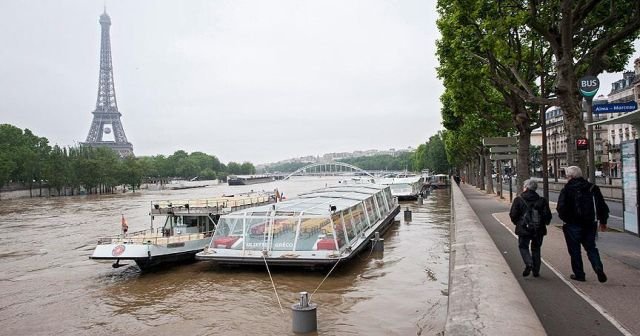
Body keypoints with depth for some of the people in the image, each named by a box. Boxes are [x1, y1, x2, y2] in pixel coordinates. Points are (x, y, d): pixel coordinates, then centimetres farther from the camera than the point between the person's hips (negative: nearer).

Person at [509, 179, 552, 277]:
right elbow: (548, 215, 0)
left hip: (524, 229, -3)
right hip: (538, 230, 3)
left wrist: (517, 223, 12)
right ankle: (536, 271, 17)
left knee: (523, 247, 13)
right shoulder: (542, 200, -1)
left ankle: (529, 264, -12)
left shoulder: (518, 200, -7)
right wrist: (544, 223, 19)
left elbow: (513, 215, -7)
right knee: (536, 248, 15)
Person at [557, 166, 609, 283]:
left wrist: (566, 219, 3)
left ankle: (579, 274, 13)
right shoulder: (592, 188, 2)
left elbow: (561, 208, -16)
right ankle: (599, 268, -3)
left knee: (575, 251, 8)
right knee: (591, 248, 16)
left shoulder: (566, 190, -11)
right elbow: (602, 206, 6)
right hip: (590, 225, 4)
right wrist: (603, 221, 16)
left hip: (573, 226, -4)